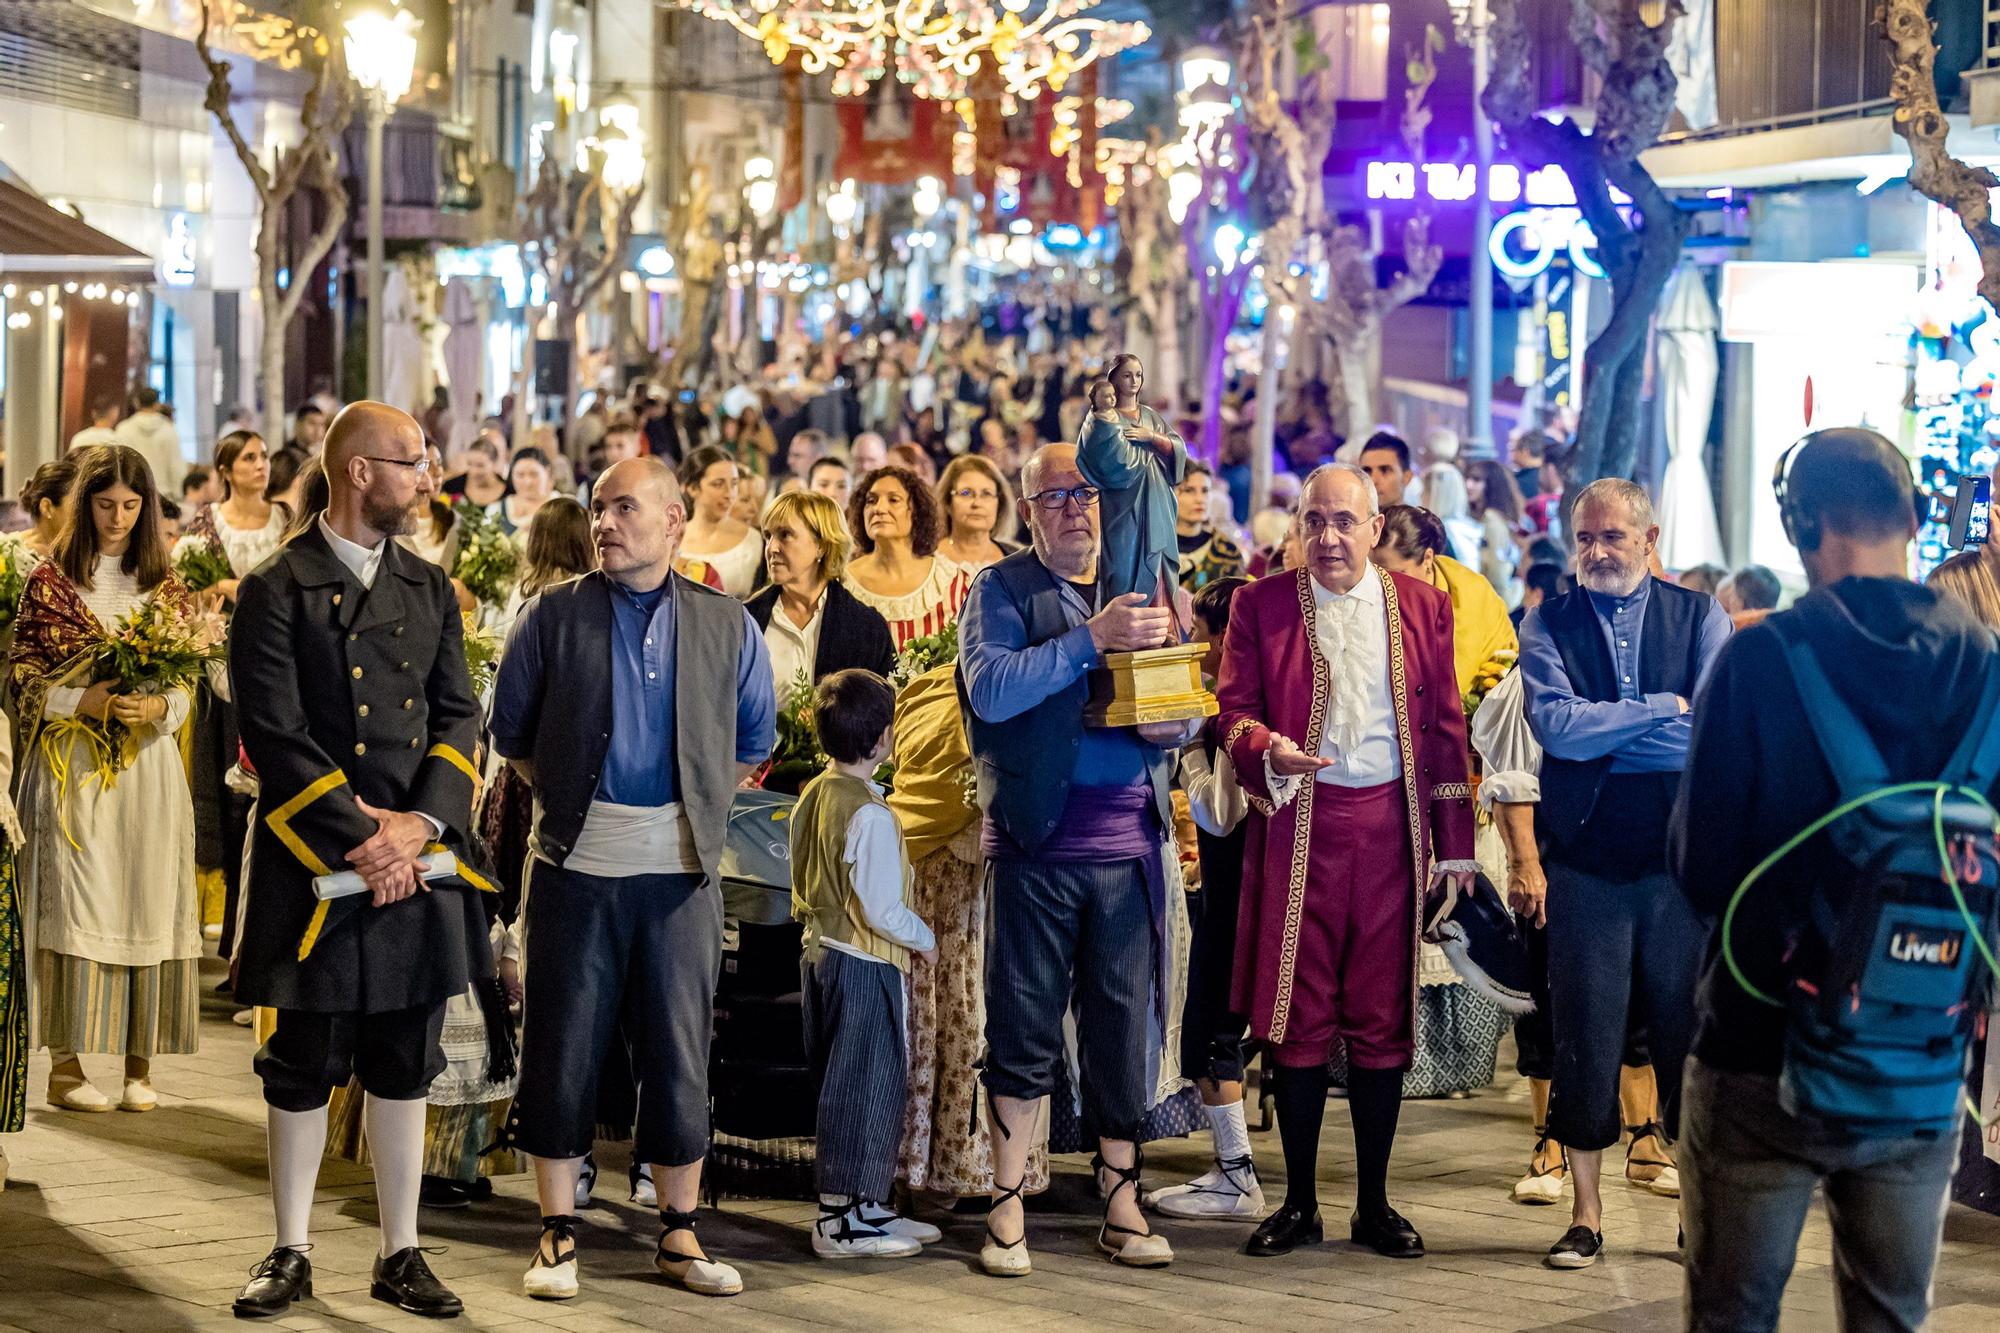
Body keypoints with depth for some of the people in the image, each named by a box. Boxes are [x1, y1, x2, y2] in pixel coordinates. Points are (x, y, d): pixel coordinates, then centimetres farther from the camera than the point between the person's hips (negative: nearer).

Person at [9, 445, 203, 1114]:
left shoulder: (167, 587, 10)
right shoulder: (50, 581, 3)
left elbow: (190, 685, 10)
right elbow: (23, 680, 1)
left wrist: (160, 706, -11)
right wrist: (84, 699, -15)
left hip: (149, 764, 2)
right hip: (72, 765, -2)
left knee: (148, 903, 0)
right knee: (73, 907, -6)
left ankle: (139, 1065, 5)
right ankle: (65, 1065, -2)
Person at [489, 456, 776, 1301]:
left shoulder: (726, 627, 6)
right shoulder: (555, 615, 3)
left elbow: (754, 741, 17)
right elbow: (510, 730, 10)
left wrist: (699, 803, 11)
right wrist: (563, 797, 6)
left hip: (681, 865, 1)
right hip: (576, 860, -1)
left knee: (680, 1051, 4)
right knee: (564, 1048, 2)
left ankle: (679, 1234, 14)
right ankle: (558, 1235, 10)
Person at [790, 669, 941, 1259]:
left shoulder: (810, 797, 7)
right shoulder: (870, 814, -20)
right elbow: (880, 908, -21)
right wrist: (925, 939, -6)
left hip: (820, 952, 10)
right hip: (865, 964, -10)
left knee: (843, 1084, 15)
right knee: (865, 1087, -2)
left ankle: (866, 1207, 23)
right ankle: (842, 1219, 1)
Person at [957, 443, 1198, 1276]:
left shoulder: (1139, 587, 14)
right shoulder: (1001, 591, 1)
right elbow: (992, 690, -16)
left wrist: (1170, 724, -6)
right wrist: (1092, 639, -20)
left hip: (1128, 847, 4)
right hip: (1034, 844, -3)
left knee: (1123, 1028, 6)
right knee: (1024, 1029, 1)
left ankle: (1122, 1205, 12)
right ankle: (1008, 1209, 7)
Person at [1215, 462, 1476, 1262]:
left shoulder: (1423, 607, 9)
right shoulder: (1260, 606, 6)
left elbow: (1446, 728, 10)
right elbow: (1233, 709, 5)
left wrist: (1455, 844, 7)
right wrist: (1267, 750, -18)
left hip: (1391, 829, 1)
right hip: (1297, 827, -1)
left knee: (1382, 1018, 4)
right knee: (1297, 1019, 1)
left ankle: (1375, 1204, 12)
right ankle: (1298, 1203, 11)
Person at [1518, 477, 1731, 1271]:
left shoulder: (1700, 617, 5)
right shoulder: (1549, 625, 5)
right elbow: (1556, 727, -11)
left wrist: (1600, 732, -10)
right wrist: (1664, 709, -10)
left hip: (1682, 855, 0)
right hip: (1589, 861, 0)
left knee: (1689, 1027, 4)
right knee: (1585, 1033, 2)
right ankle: (1585, 1212, 11)